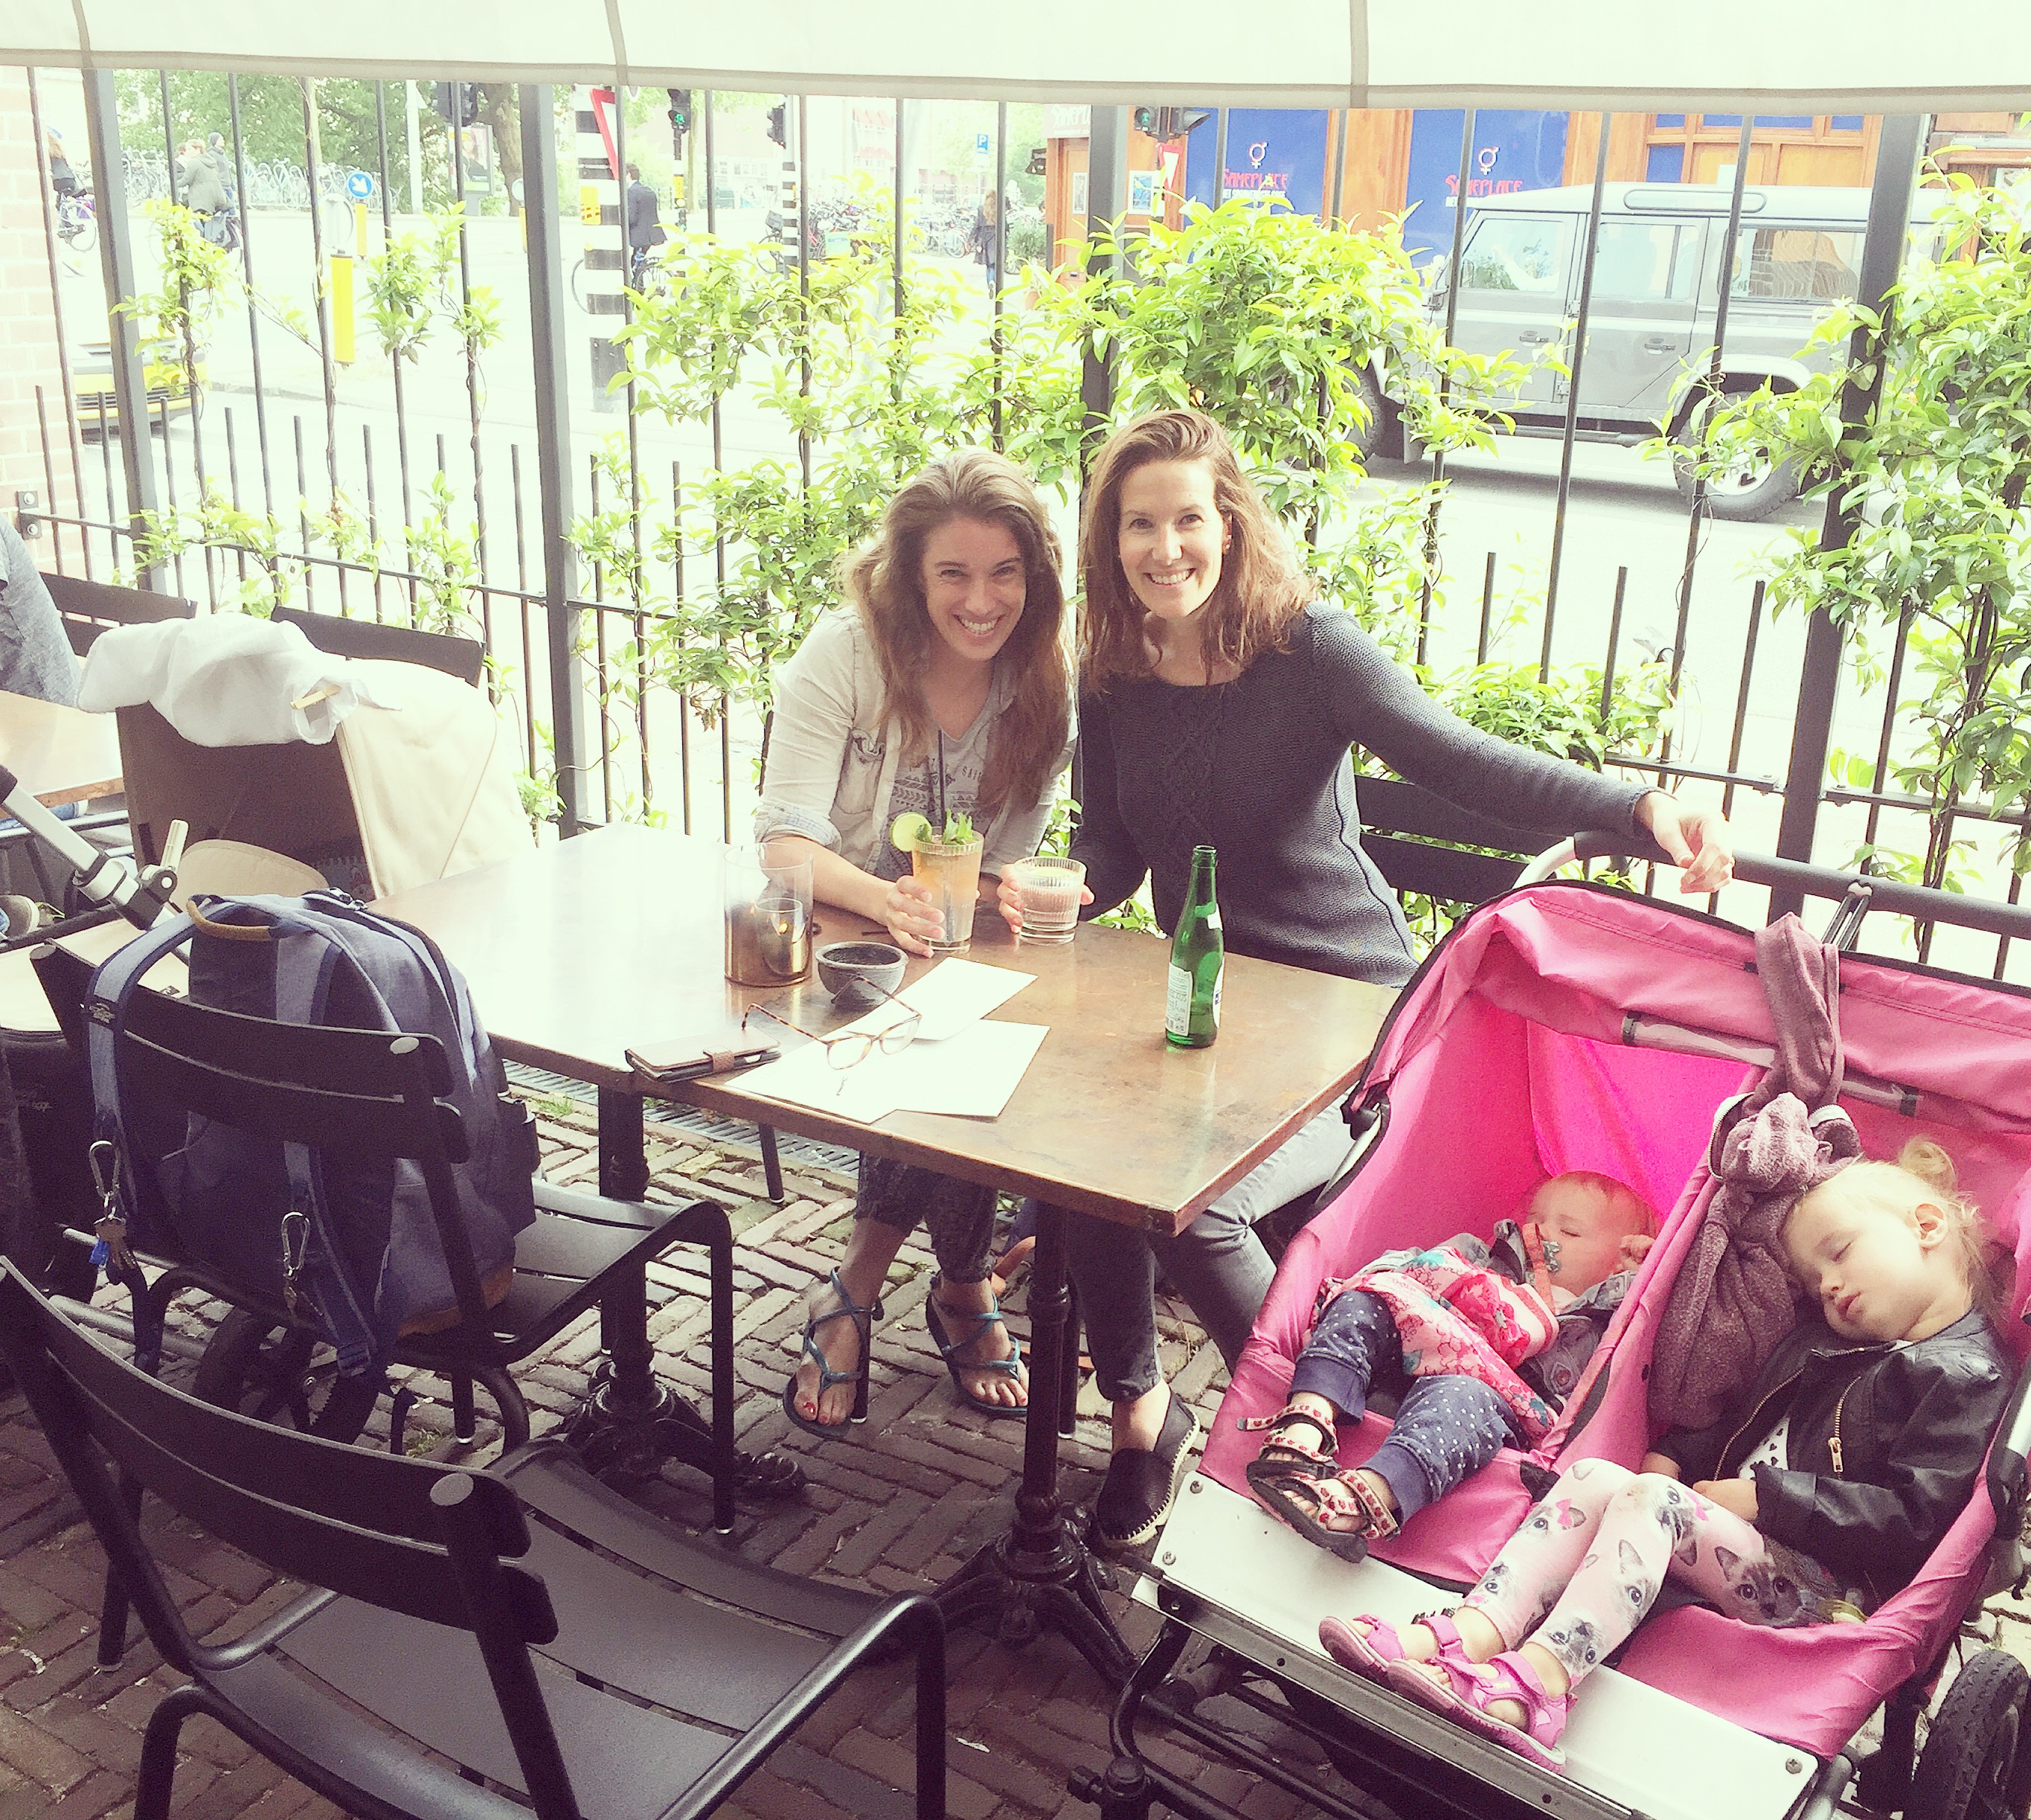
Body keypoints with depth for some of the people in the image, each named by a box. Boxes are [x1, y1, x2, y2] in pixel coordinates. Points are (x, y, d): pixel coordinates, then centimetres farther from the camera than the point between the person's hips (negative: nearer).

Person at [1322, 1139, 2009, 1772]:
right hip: (1733, 1535, 8)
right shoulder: (1820, 1338, 25)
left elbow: (1913, 1517, -16)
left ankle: (1536, 1679, -44)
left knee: (1653, 1501, -29)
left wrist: (1767, 1498, -15)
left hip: (1824, 1586, -8)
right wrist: (1676, 1457, 11)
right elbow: (1742, 1425, 32)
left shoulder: (1967, 1374, -4)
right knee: (1593, 1475, -14)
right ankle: (1473, 1633, -33)